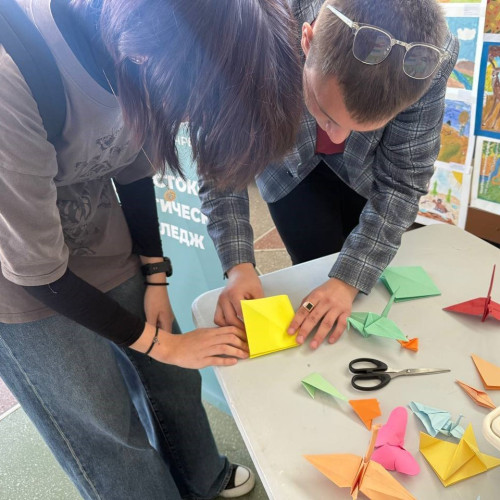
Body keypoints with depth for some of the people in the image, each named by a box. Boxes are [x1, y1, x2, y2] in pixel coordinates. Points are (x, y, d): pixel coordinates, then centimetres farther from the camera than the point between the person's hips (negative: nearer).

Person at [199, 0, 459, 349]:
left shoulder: (430, 60, -35)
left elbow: (402, 180, -24)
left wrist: (350, 280, -31)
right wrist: (239, 264, -35)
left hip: (364, 168, 2)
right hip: (288, 165, -1)